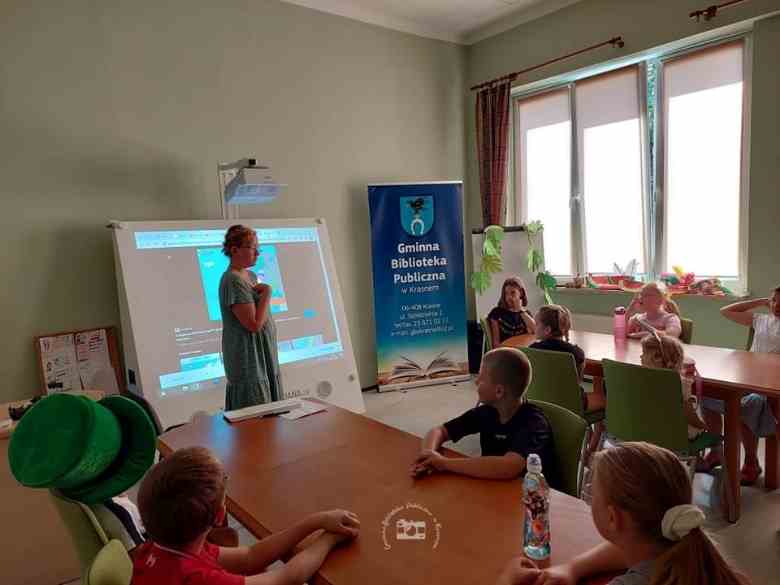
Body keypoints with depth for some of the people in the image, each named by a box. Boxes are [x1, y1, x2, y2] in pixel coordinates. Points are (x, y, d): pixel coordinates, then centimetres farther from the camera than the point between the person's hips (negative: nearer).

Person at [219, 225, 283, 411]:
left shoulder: (251, 276, 11)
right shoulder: (233, 281, -17)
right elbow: (254, 324, -22)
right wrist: (267, 294, -16)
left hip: (264, 357, 9)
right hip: (249, 360, -9)